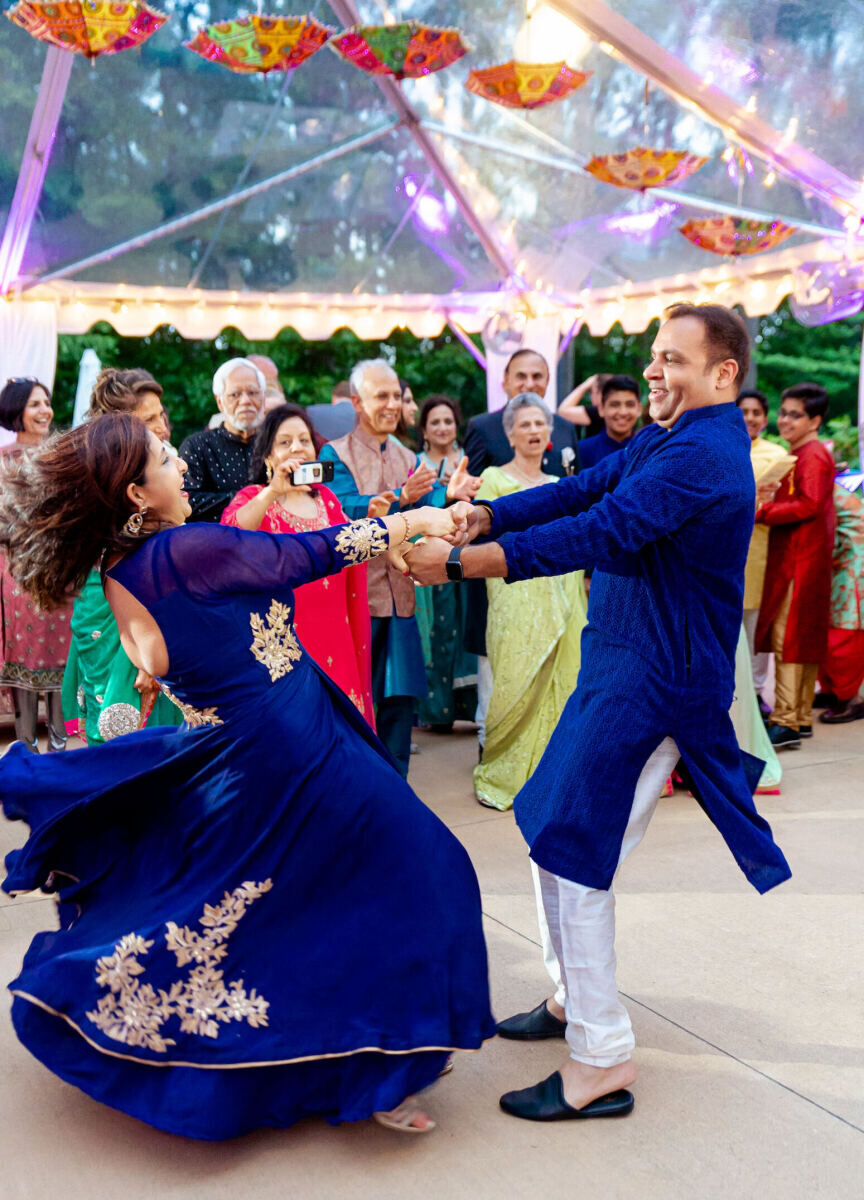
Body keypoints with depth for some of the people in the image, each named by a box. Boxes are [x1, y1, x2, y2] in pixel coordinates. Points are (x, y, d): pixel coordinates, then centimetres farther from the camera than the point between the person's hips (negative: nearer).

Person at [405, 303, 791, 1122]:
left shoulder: (701, 455, -19)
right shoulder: (663, 441, 14)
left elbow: (597, 534, -27)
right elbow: (579, 492, 9)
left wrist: (459, 560, -25)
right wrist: (469, 518, -4)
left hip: (651, 681, -10)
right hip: (622, 667, 10)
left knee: (572, 854, -6)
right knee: (552, 832, 18)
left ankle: (602, 1062, 8)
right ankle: (577, 1000, 35)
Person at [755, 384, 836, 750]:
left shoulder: (813, 456, -11)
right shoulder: (797, 455, 19)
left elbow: (809, 505, -20)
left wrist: (760, 512, -18)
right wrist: (764, 508, 6)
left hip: (801, 562, -10)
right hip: (791, 558, 10)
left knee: (787, 640, -10)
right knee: (803, 641, 12)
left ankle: (786, 722, -8)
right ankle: (802, 718, 19)